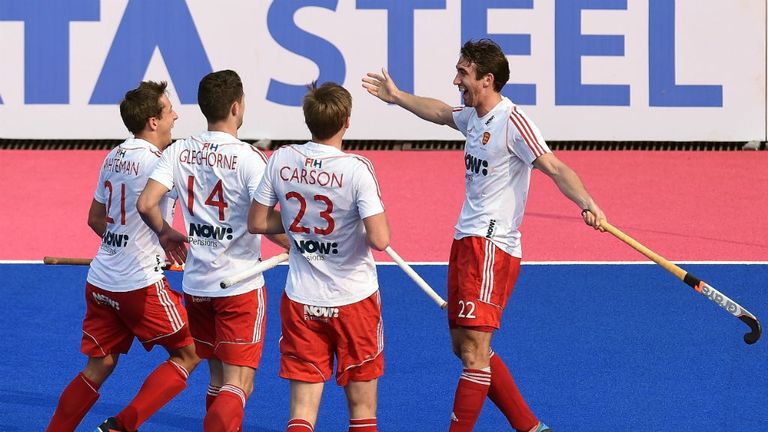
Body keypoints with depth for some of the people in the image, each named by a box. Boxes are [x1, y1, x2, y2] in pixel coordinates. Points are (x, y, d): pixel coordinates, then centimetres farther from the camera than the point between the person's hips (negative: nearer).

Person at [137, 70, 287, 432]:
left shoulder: (179, 152, 1)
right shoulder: (248, 158, -14)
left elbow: (146, 204, -7)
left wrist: (166, 233, 11)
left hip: (196, 283, 6)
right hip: (240, 285, -6)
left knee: (218, 379, 18)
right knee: (238, 385, -5)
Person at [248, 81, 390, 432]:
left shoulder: (281, 160, -4)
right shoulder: (356, 169, -17)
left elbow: (257, 222, 5)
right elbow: (379, 240, -21)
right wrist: (376, 220, -1)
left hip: (300, 301, 3)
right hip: (354, 299, -3)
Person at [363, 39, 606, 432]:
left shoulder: (511, 121, -14)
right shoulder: (473, 117, 13)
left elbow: (554, 167, -24)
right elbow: (440, 112, 36)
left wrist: (586, 203, -40)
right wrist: (397, 97, 47)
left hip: (491, 245, -10)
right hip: (466, 239, 10)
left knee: (474, 349, -12)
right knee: (464, 347, 12)